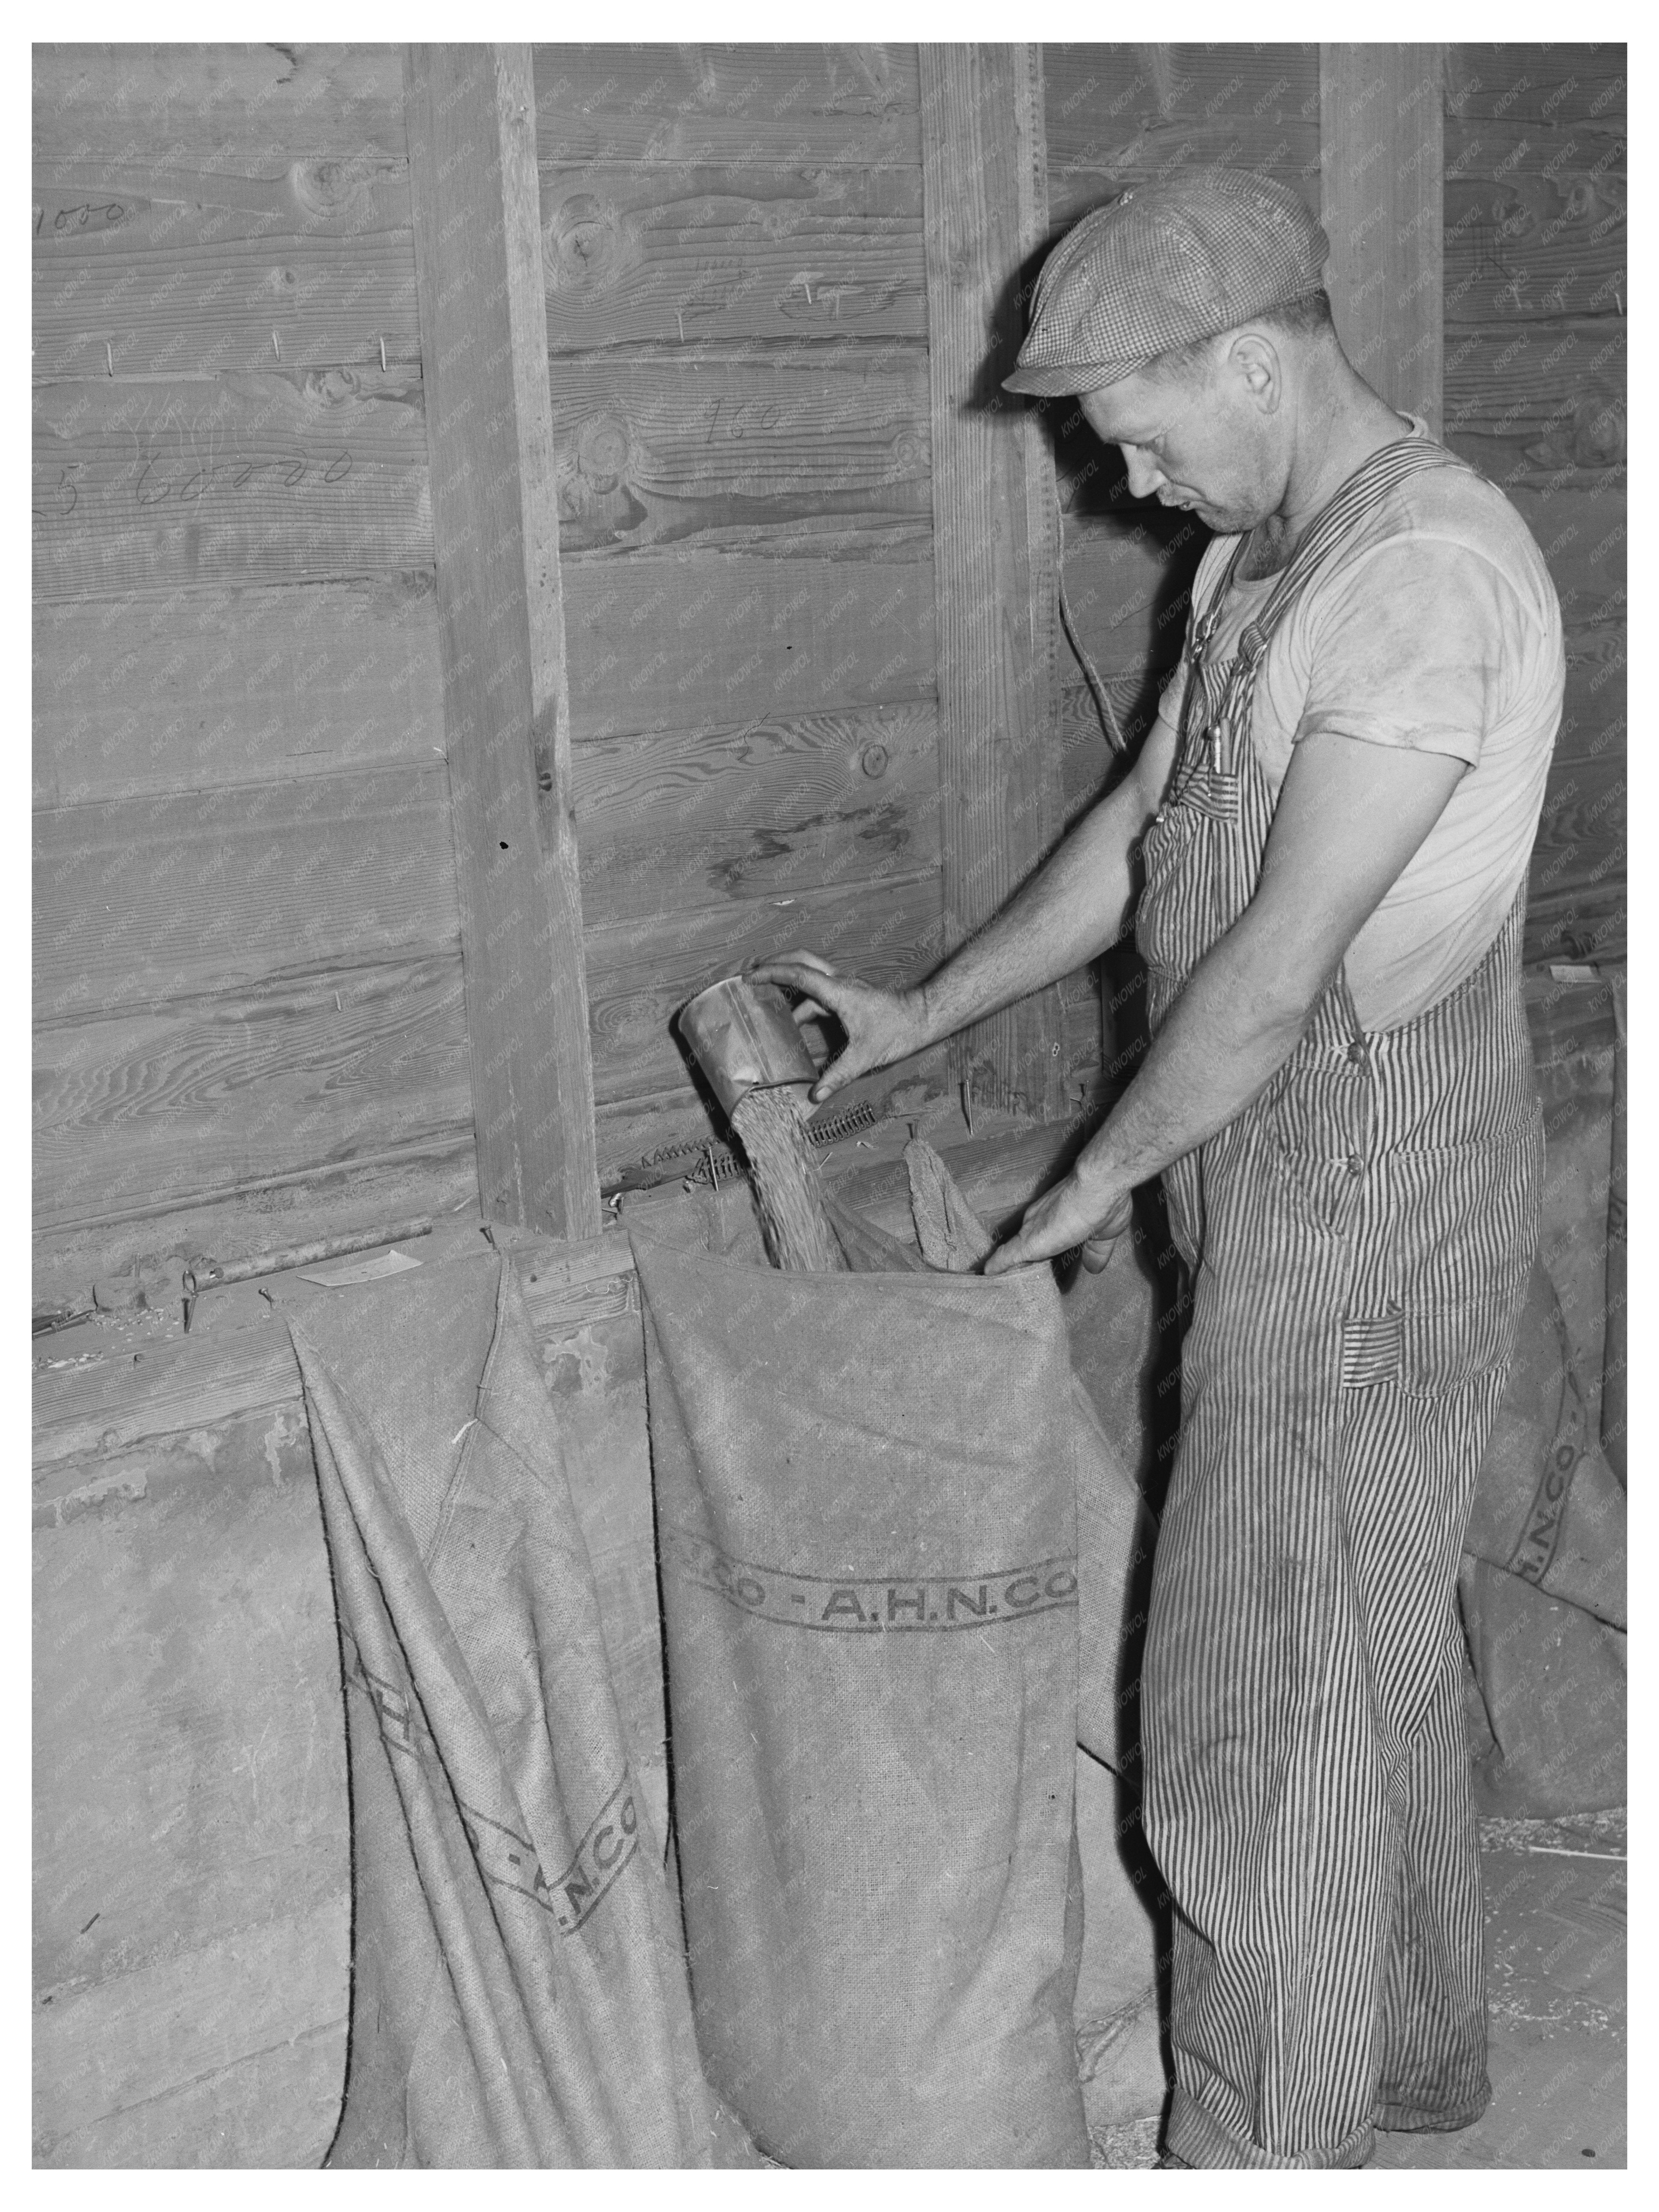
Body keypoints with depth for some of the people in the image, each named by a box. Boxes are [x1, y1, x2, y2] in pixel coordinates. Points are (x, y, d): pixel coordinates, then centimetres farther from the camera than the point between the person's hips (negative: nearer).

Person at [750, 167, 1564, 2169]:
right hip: (1282, 1169, 10)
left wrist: (1105, 1170, -11)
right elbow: (1143, 831, 19)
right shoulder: (1266, 561, 11)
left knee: (1264, 1701, -1)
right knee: (1373, 1643, 21)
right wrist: (926, 1012, 18)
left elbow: (1281, 962, -23)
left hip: (1370, 1167, -10)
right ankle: (1408, 2048, 39)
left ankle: (1260, 2157, 14)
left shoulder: (1426, 571, -21)